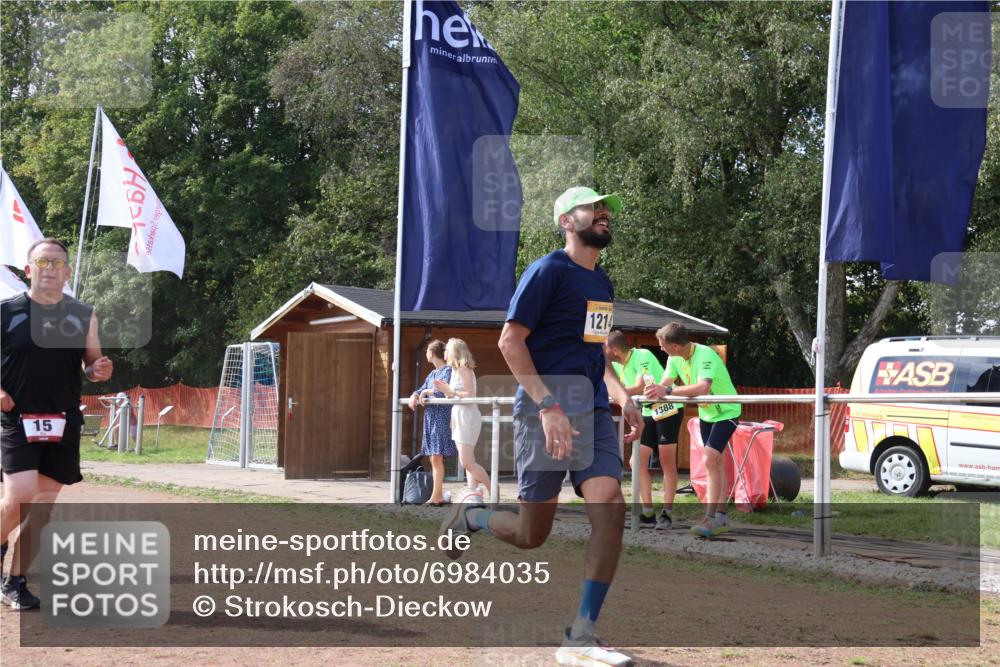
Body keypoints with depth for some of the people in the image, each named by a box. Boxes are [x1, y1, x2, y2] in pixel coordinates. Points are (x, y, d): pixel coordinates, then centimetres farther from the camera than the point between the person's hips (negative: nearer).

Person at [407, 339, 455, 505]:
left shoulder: (448, 371, -7)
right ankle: (439, 496, 11)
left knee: (437, 457, -12)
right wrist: (415, 395, -3)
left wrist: (427, 392, -8)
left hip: (442, 416, -9)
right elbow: (422, 390, 18)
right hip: (430, 417, 9)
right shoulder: (432, 374, 19)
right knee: (434, 459, 8)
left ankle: (435, 497, -14)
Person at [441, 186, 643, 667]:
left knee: (610, 508, -14)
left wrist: (622, 398, 13)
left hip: (593, 412, 6)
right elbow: (510, 342, -11)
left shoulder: (602, 284, 18)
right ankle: (471, 515, 33)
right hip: (544, 411, -6)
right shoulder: (548, 271, -6)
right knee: (532, 534, -1)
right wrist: (549, 406, -19)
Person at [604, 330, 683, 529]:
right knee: (639, 462, 0)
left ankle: (667, 514, 0)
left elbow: (640, 387, -32)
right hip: (648, 412, 8)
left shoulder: (642, 356, -24)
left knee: (667, 462, -5)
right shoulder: (617, 364, 1)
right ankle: (648, 514, 3)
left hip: (667, 408, -8)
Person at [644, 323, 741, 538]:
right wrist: (653, 392, -29)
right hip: (706, 413, 8)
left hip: (726, 412, -8)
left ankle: (710, 518, -19)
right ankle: (722, 517, 19)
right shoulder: (675, 359, -6)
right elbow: (665, 385, -6)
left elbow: (703, 387, -46)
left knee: (710, 460, -19)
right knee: (716, 462, 12)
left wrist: (668, 391, -50)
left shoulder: (705, 355, -32)